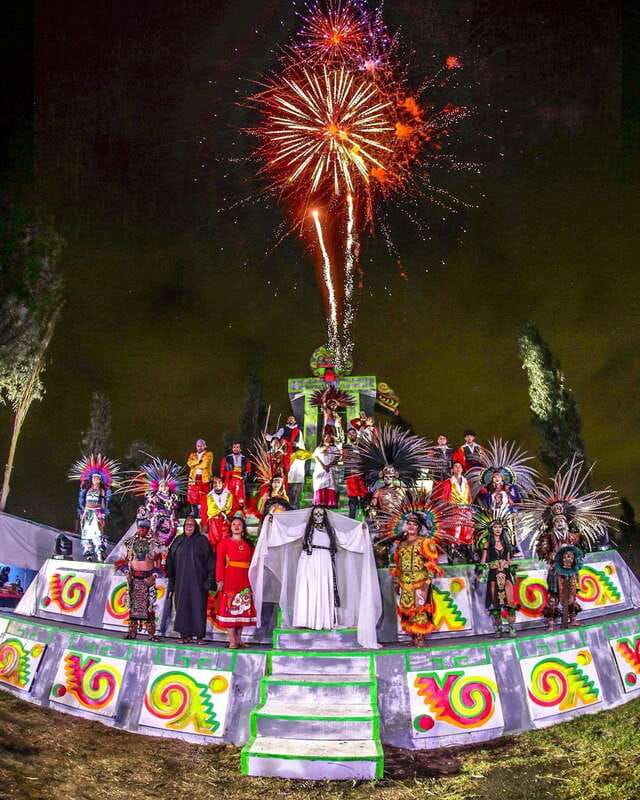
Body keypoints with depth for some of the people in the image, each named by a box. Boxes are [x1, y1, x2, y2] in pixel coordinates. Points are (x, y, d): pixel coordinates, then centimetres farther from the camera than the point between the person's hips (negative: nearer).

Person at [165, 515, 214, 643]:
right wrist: (171, 579, 7)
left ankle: (199, 636, 1)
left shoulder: (202, 540, 2)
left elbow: (209, 560, -2)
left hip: (197, 581, -3)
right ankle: (185, 634, 8)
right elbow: (170, 560, 12)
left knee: (198, 607, -4)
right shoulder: (178, 541, 12)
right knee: (182, 607, 2)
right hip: (181, 581, 3)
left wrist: (209, 580, -9)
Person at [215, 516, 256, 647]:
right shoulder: (224, 542, 3)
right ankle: (232, 641, -4)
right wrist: (220, 579, -14)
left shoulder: (248, 544, 14)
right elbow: (219, 562, -5)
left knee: (242, 609, 5)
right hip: (229, 579, -4)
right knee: (229, 608, -5)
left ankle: (239, 639, 13)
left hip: (245, 580, 4)